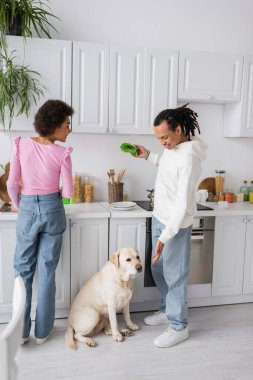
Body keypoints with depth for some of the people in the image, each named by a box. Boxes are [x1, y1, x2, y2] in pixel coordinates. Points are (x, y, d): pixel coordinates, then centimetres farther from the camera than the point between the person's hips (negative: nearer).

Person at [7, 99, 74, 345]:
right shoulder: (62, 153, -10)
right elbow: (67, 192, -5)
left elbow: (12, 184, -4)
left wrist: (18, 205, 14)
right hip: (53, 211, -1)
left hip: (27, 210, 1)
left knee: (23, 269, 14)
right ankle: (42, 331, 22)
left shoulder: (21, 144, -6)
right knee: (47, 271, 10)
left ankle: (21, 331, 21)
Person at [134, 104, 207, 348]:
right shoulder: (172, 147, 2)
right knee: (159, 269, 20)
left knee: (174, 275, 4)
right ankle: (167, 310, 41)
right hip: (159, 218, 9)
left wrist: (165, 236, -29)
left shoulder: (189, 157, -26)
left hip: (176, 225, -9)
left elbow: (183, 204, -28)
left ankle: (179, 327, 22)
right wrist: (148, 156, 13)